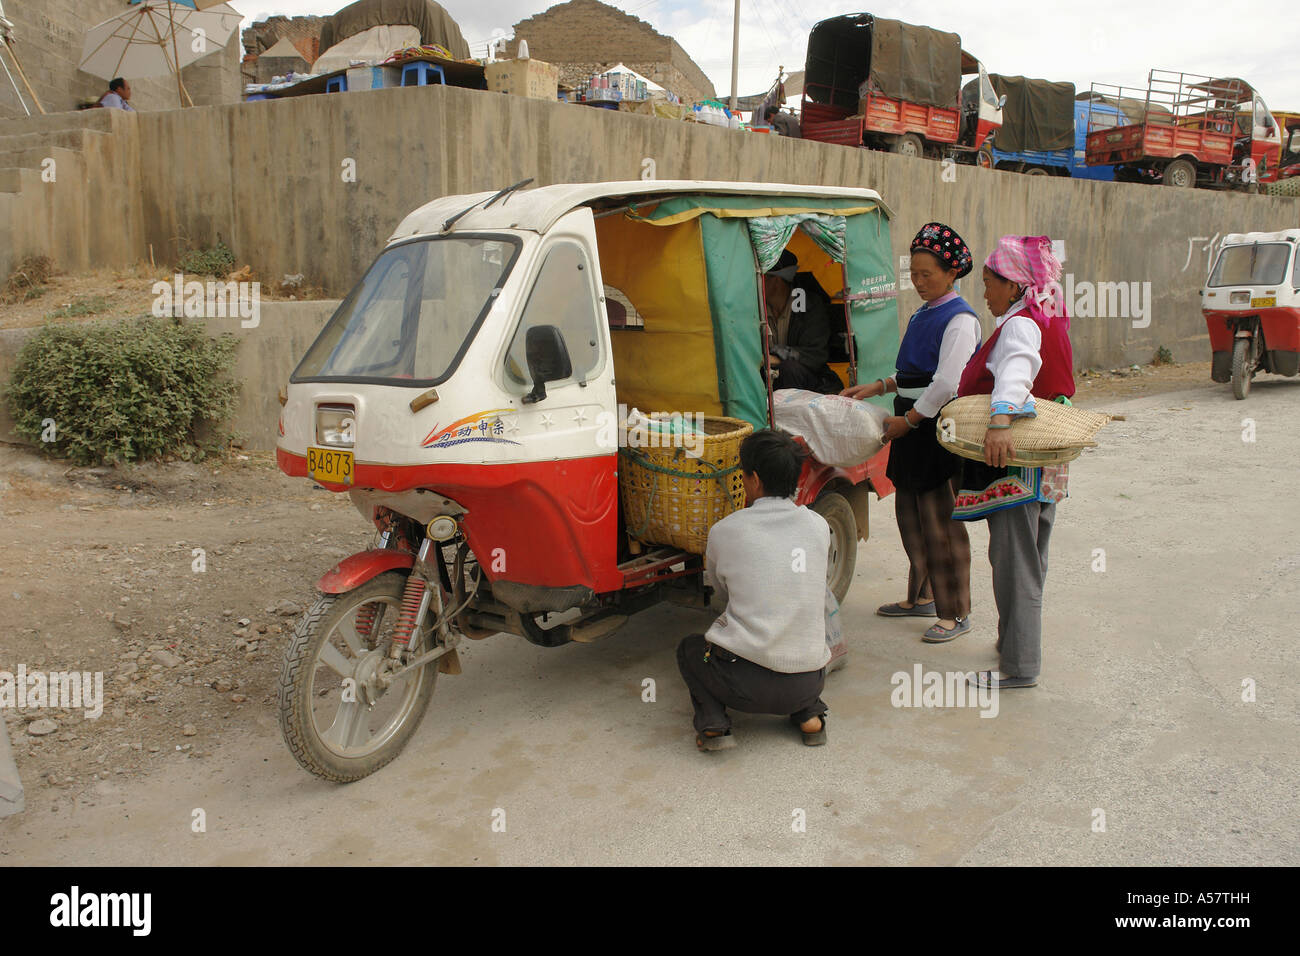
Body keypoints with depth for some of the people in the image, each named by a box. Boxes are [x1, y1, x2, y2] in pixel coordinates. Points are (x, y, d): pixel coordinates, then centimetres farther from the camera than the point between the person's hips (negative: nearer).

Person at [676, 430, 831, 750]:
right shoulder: (819, 527, 3)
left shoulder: (724, 532, -5)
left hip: (746, 683, -4)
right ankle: (809, 715, 18)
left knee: (689, 647, 28)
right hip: (808, 684, 4)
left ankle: (712, 723, 7)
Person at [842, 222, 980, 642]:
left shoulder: (960, 319, -12)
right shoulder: (921, 315, 15)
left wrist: (907, 420, -16)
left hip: (940, 430, -9)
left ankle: (956, 612, 8)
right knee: (910, 513, 15)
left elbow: (948, 384, -20)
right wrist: (878, 387, 12)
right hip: (914, 427, 9)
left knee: (941, 520, -4)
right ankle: (921, 596, 30)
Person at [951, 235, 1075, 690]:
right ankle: (1019, 640, 33)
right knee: (1029, 557, 19)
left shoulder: (1020, 325, -16)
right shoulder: (1049, 320, 16)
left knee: (1013, 560, -5)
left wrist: (1000, 421, -54)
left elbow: (1016, 368, -36)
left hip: (1015, 463, -10)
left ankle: (1018, 666, 1)